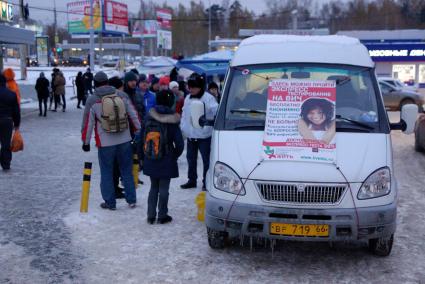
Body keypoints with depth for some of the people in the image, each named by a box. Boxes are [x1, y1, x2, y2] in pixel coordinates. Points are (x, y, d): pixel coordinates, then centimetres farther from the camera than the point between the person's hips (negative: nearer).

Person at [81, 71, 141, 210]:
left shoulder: (92, 100, -5)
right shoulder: (121, 95, 1)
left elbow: (88, 123, -1)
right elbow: (134, 115, 5)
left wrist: (86, 141, 10)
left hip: (105, 143, -3)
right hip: (124, 141, 3)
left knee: (107, 173, 11)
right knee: (126, 171, 15)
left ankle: (110, 202, 16)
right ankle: (131, 200, 18)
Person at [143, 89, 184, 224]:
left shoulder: (149, 118, -3)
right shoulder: (172, 122, -13)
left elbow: (141, 138, 4)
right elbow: (179, 143, -12)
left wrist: (142, 156, 14)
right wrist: (175, 156, 5)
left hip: (150, 161, 4)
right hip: (166, 161, -4)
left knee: (153, 187, 17)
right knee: (163, 189, 7)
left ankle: (151, 215, 18)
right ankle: (162, 216, 15)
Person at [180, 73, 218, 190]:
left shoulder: (208, 98, -11)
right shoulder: (187, 99, 11)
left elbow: (216, 111, -20)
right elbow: (184, 114, 18)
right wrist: (182, 127, 10)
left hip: (204, 135, -7)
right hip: (190, 135, 7)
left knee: (206, 159, 0)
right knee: (191, 158, 16)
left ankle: (206, 182, 10)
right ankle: (192, 180, 29)